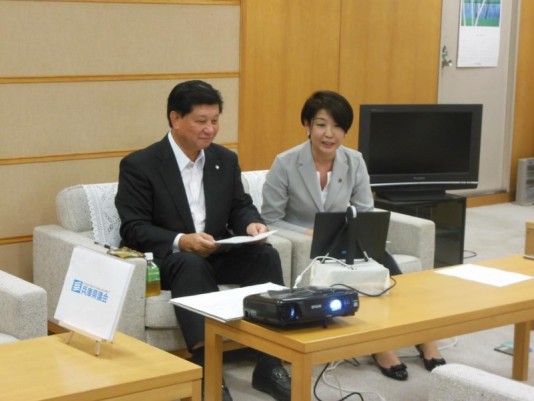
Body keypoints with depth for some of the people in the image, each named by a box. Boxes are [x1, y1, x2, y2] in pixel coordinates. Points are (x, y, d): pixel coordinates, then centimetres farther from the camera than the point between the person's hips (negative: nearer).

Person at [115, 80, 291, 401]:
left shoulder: (226, 160, 10)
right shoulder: (139, 165, -7)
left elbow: (241, 207, 11)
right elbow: (133, 229, -13)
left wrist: (252, 224, -15)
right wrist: (181, 241, -29)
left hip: (218, 253, 5)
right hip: (169, 258, -5)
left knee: (266, 254, -23)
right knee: (190, 264, -38)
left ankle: (270, 365, -23)